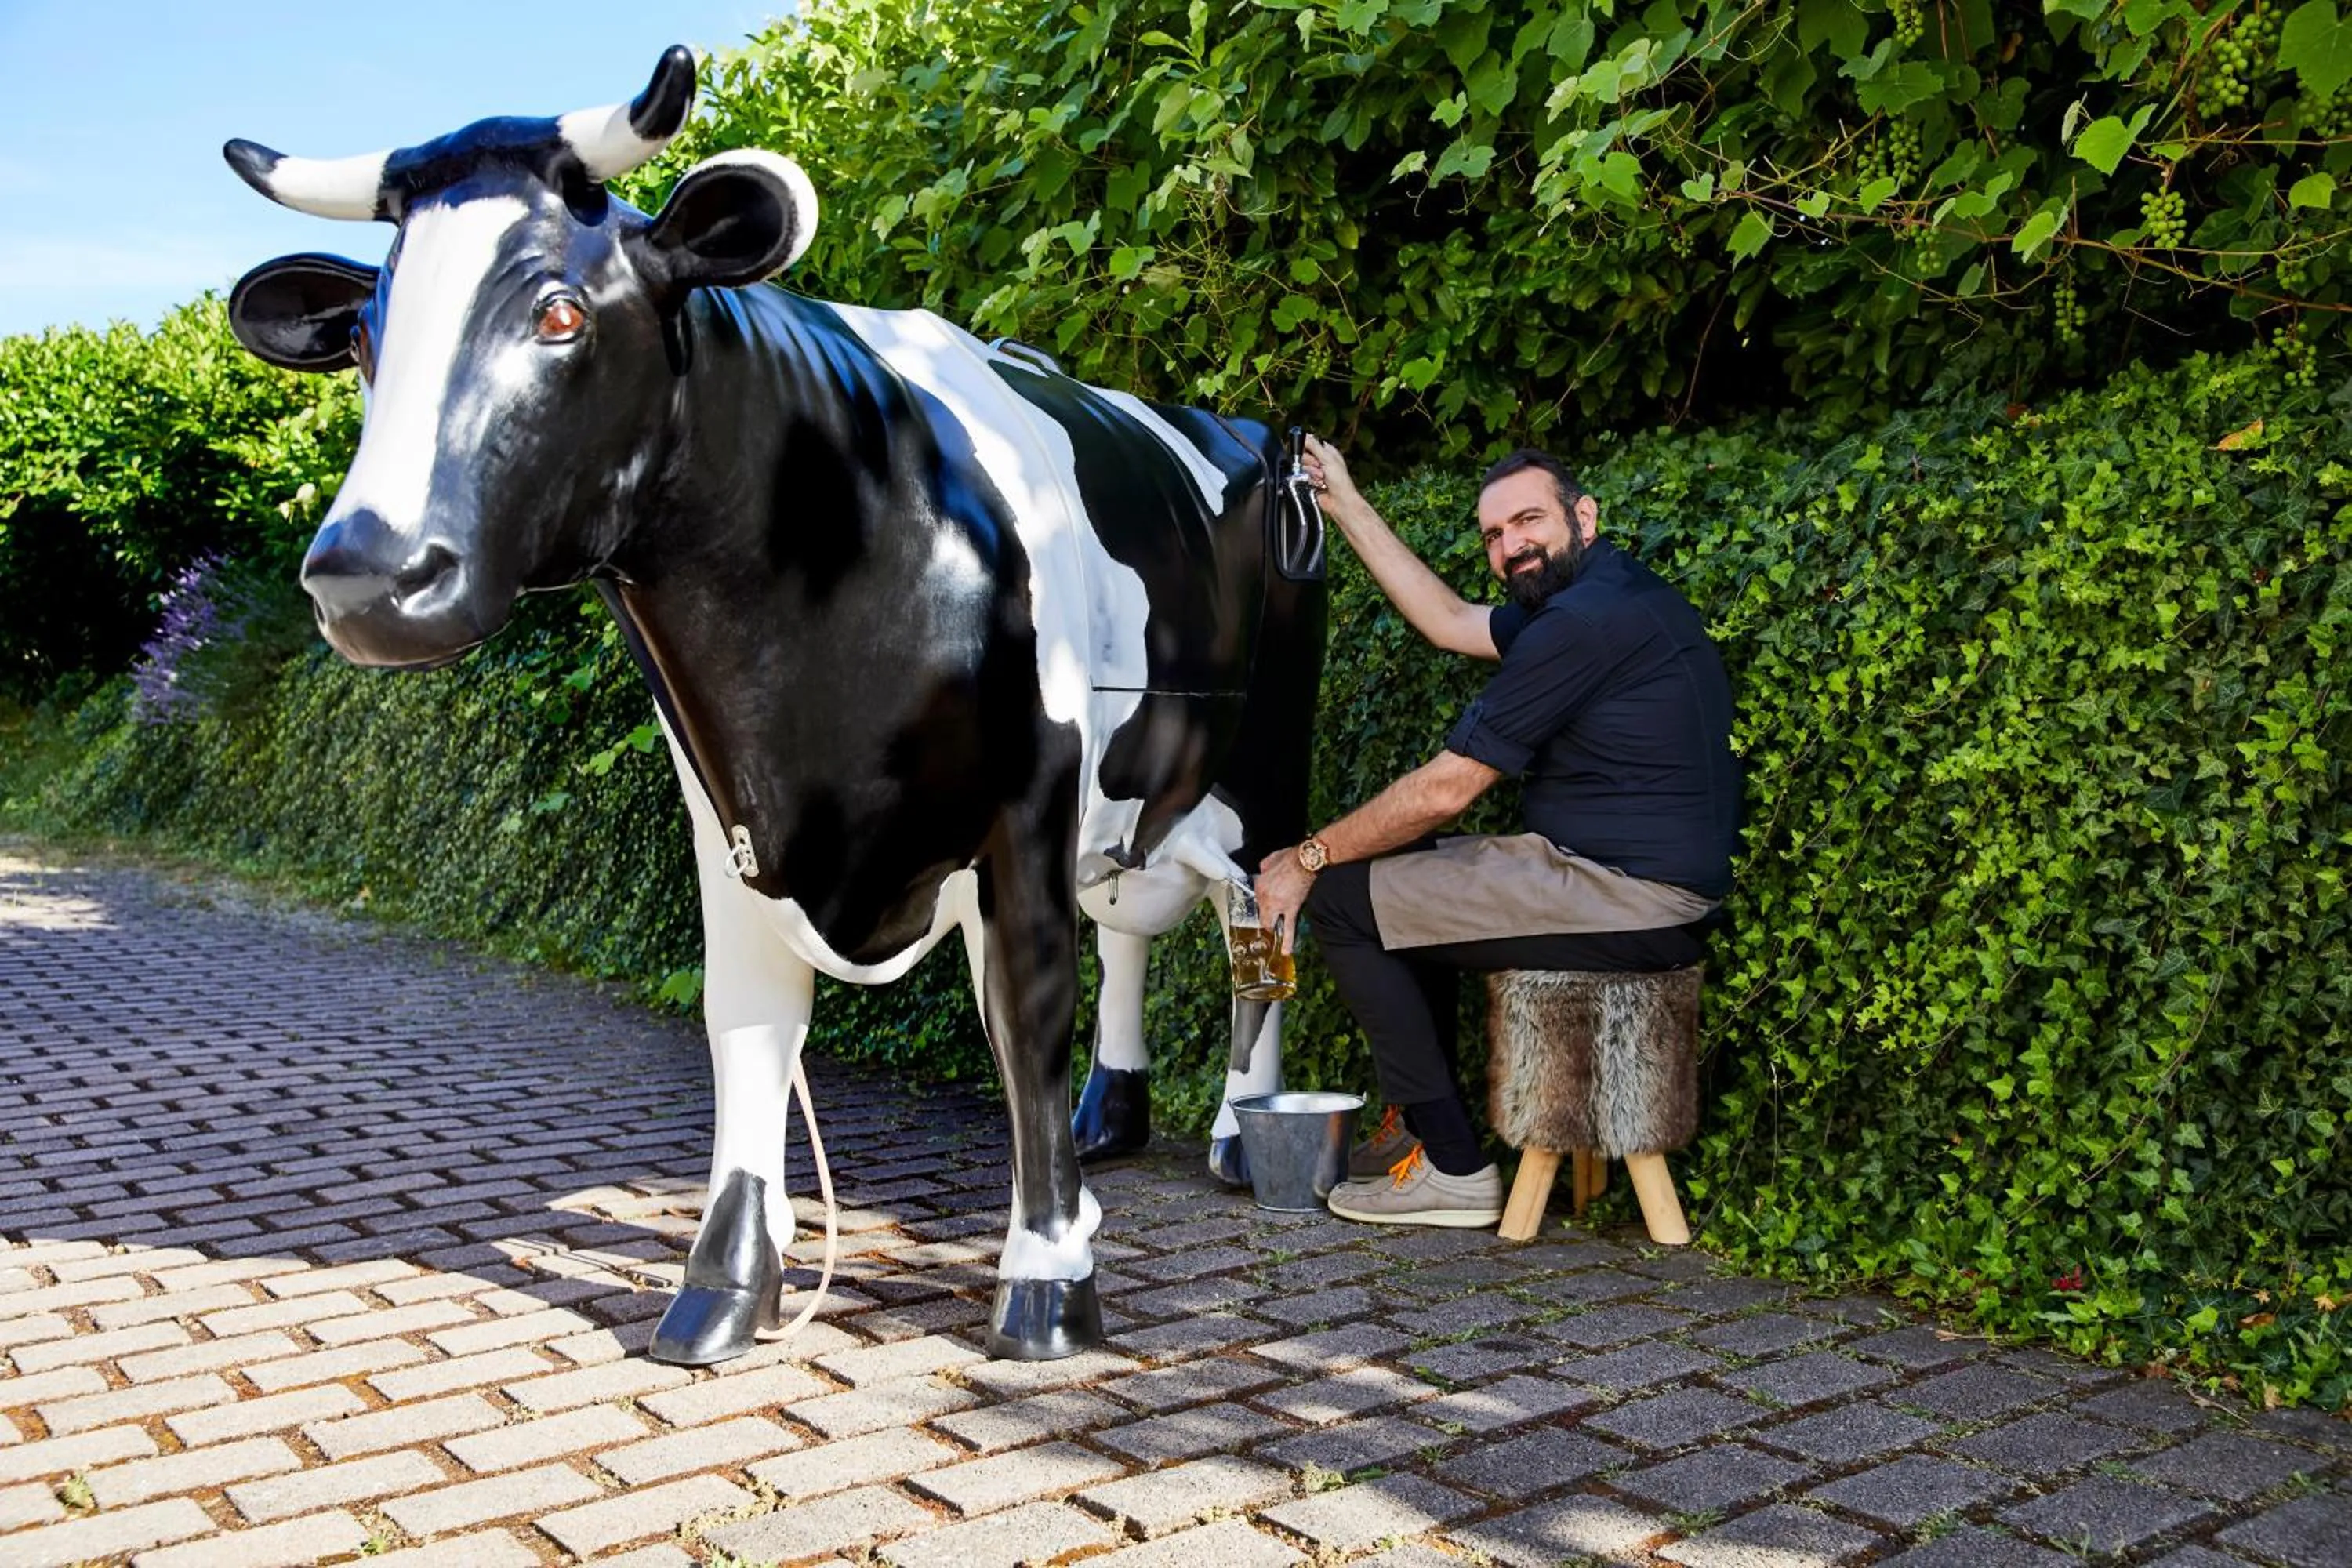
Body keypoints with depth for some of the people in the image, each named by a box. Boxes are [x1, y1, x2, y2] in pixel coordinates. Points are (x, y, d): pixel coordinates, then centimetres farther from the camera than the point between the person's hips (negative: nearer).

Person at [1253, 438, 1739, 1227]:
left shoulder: (1585, 621, -17)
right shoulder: (1606, 597, 15)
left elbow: (1445, 789, -14)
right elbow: (1451, 621, 27)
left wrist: (1310, 859, -2)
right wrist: (1347, 506, 29)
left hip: (1632, 900, -11)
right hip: (1655, 893, 11)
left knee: (1343, 897, -6)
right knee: (1402, 874, 25)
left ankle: (1453, 1167, -2)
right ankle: (1416, 1123, 27)